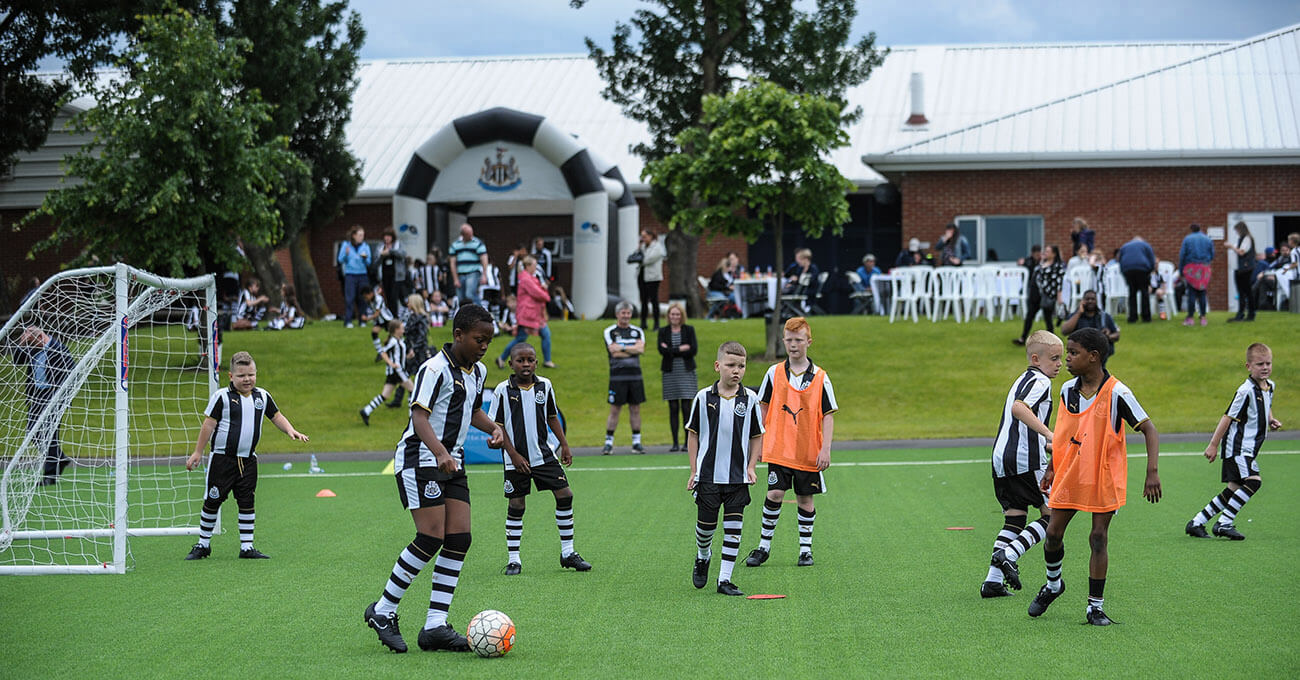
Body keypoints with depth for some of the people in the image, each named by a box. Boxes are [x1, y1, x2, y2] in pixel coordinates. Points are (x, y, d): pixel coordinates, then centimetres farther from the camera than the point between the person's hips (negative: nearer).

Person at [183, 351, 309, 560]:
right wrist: (198, 452, -5)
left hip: (247, 460, 4)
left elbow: (276, 416, 19)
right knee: (212, 501, 2)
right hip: (222, 458, -4)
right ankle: (203, 544, 15)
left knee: (247, 503, 4)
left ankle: (247, 547, 9)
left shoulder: (262, 396, 6)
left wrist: (291, 431, 2)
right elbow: (209, 424, -6)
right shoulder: (222, 397, -9)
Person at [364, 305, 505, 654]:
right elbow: (419, 416, -24)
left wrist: (494, 428, 10)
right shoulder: (435, 369, -14)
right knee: (432, 538, -15)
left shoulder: (478, 371, 13)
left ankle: (435, 626, 0)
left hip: (453, 462, 8)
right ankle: (383, 611, 1)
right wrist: (440, 453, -39)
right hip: (420, 458, -8)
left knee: (459, 539, -3)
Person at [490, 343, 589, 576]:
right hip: (516, 459, -3)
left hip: (544, 454, 3)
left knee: (565, 495, -2)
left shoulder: (545, 386, 3)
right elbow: (497, 426, -6)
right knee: (516, 505, 1)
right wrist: (514, 455, -11)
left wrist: (564, 446, 9)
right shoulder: (503, 390, -8)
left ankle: (567, 552, 9)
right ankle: (513, 559, 11)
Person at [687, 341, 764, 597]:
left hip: (738, 477, 0)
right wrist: (694, 471, 2)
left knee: (733, 528, -1)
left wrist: (751, 467, -1)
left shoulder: (750, 399, -1)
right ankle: (703, 557, 37)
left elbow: (757, 436, 9)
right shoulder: (703, 397, -2)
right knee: (705, 524, 6)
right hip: (708, 475, 0)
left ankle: (725, 579, 5)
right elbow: (693, 434, 6)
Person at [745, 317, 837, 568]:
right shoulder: (774, 373, 3)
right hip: (778, 449, 0)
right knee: (775, 493, -9)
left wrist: (825, 449, -8)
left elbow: (828, 415, 0)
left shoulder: (820, 377, -1)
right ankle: (764, 545, 5)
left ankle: (806, 548, 20)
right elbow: (764, 409, 12)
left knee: (805, 499, 6)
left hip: (808, 452, 0)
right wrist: (759, 438, 10)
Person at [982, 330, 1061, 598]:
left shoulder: (1022, 380, 23)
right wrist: (1048, 434, -34)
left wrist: (1046, 446, 36)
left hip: (1001, 457, 9)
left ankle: (993, 580, 2)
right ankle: (1008, 554, -13)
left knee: (1014, 518, 11)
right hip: (1026, 460, -9)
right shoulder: (1040, 381, -7)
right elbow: (1018, 408, -27)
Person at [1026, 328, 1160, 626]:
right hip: (1069, 475, 4)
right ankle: (1053, 584, 31)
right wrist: (1051, 468, 13)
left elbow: (1149, 430, -12)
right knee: (1053, 534, 4)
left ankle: (1095, 606, 7)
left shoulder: (1116, 393, -15)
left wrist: (1152, 473, -21)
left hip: (1104, 478, -4)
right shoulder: (1068, 389, 1)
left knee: (1098, 539, -3)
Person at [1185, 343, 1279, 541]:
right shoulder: (1246, 391, -17)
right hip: (1237, 446, -9)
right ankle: (1224, 523, -14)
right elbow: (1228, 417, -15)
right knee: (1253, 481, -22)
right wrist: (1213, 445, -14)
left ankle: (1196, 523, 15)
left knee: (1234, 490, 7)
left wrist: (1271, 420, 9)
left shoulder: (1270, 386, 9)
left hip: (1248, 449, 9)